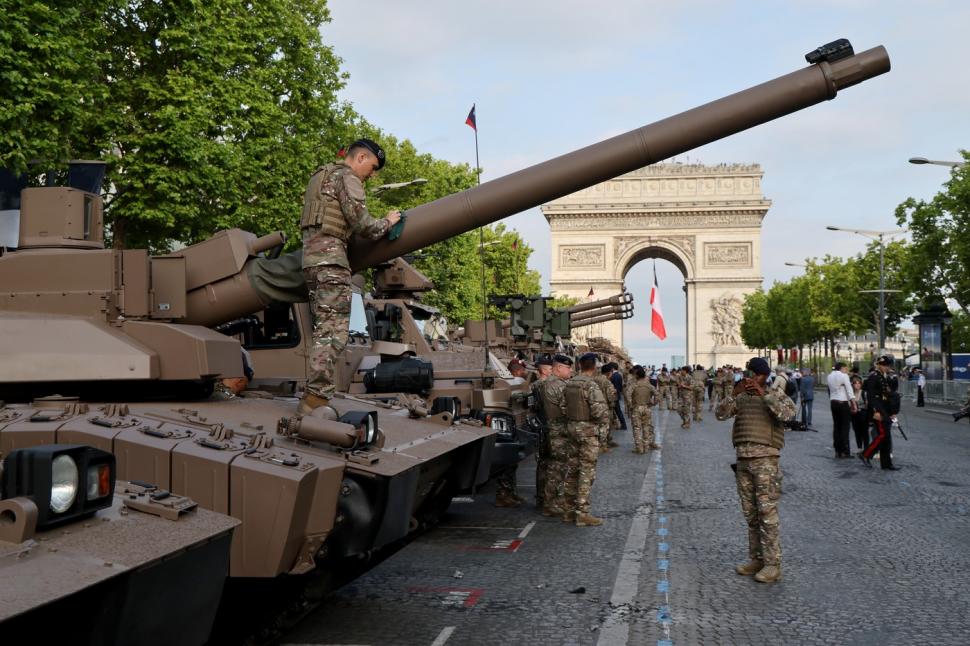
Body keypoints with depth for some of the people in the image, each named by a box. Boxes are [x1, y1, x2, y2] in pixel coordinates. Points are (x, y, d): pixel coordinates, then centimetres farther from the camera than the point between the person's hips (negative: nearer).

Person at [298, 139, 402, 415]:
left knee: (323, 329, 10)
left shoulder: (320, 176, 26)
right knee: (334, 332, -14)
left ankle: (313, 398, 8)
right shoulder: (347, 178, -3)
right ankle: (316, 398, -21)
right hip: (331, 257, -10)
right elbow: (361, 224, -12)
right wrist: (387, 223, 6)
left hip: (310, 257, 10)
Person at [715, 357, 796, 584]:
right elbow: (720, 414, 1)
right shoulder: (741, 398, 13)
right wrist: (734, 394, -12)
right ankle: (756, 559, 18)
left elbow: (787, 413, -18)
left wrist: (764, 394, -23)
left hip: (765, 460, -5)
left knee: (767, 511, -7)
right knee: (750, 513, 9)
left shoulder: (777, 395, 2)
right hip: (743, 460, 5)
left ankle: (773, 564, -3)